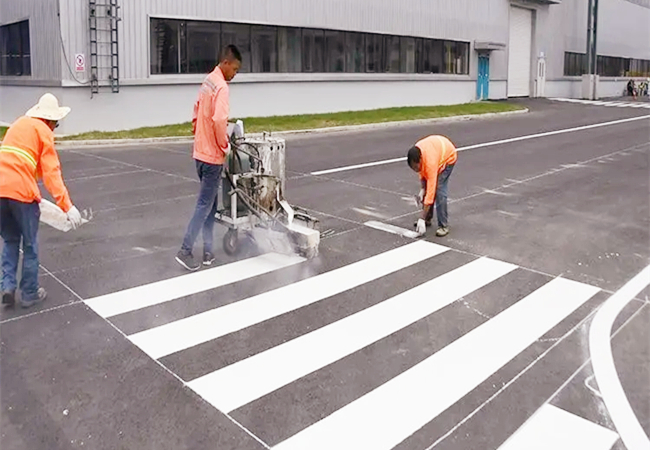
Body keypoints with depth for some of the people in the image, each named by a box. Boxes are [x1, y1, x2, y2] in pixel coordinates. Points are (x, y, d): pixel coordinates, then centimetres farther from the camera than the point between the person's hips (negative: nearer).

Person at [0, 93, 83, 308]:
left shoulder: (18, 124, 20)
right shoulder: (44, 132, 1)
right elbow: (51, 173, -9)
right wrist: (67, 206, -14)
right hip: (22, 191, -6)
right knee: (30, 245, 10)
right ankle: (30, 294, 19)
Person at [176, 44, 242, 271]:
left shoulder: (207, 82, 13)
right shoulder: (221, 86, -16)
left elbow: (196, 114, 18)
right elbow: (219, 120, -27)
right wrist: (225, 146, -13)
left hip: (201, 152, 9)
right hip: (212, 155, -9)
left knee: (209, 203, 14)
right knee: (205, 205, -3)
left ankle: (208, 252, 19)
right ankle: (185, 251, -1)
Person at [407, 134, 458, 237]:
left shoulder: (430, 162, -42)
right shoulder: (416, 153, -25)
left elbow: (430, 191, -41)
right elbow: (422, 171, -2)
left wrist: (422, 219, -40)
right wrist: (422, 189, -15)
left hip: (448, 156, -7)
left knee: (439, 190, -20)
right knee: (426, 189, 1)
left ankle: (443, 226, -14)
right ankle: (427, 219, 14)